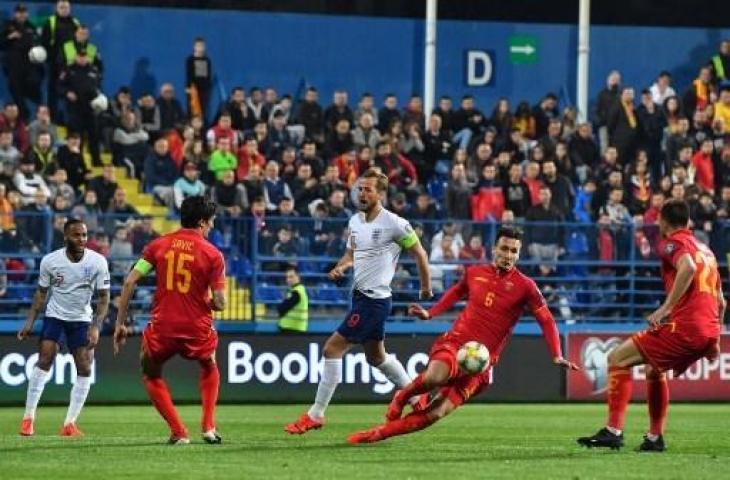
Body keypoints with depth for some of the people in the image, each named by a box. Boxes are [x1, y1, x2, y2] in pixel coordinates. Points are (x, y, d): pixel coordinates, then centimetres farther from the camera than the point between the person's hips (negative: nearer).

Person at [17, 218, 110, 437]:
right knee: (44, 360, -17)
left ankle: (70, 423, -2)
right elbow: (41, 293, 1)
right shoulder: (50, 261, -12)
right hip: (55, 317, -1)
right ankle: (28, 417, -12)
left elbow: (103, 297, -7)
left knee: (85, 369, -9)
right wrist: (30, 322, -6)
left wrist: (95, 327, -19)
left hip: (82, 320, 1)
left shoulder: (98, 262, -13)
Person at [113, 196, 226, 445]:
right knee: (209, 368, 32)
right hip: (198, 329, 0)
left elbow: (130, 282, -4)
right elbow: (219, 303, -7)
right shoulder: (213, 255, -4)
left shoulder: (158, 245, 2)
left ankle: (179, 432, 13)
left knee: (151, 375, 26)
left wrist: (120, 322, 2)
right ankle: (209, 428, 20)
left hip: (162, 328, 0)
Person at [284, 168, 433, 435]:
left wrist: (426, 288, 4)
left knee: (333, 349, -11)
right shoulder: (355, 221, 9)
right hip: (360, 295, 9)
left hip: (374, 300, -9)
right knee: (376, 356, 21)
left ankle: (316, 415, -5)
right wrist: (339, 268, 0)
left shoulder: (394, 224, -13)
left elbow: (419, 253, -3)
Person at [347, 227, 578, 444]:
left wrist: (557, 356, -12)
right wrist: (430, 313, 18)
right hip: (454, 342, 1)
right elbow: (456, 292, 28)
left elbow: (547, 320, -1)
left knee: (437, 413, -14)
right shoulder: (475, 273, 7)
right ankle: (402, 397, -3)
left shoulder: (524, 286, -2)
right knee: (434, 377, -35)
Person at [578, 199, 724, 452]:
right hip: (709, 332, 9)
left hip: (684, 326, -9)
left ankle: (613, 430, -13)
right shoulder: (705, 249, 25)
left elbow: (688, 267, -24)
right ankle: (655, 437, 29)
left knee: (618, 358, -3)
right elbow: (720, 302, 29)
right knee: (654, 368, 31)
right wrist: (713, 341, 33)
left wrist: (666, 307, -23)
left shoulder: (672, 242, 0)